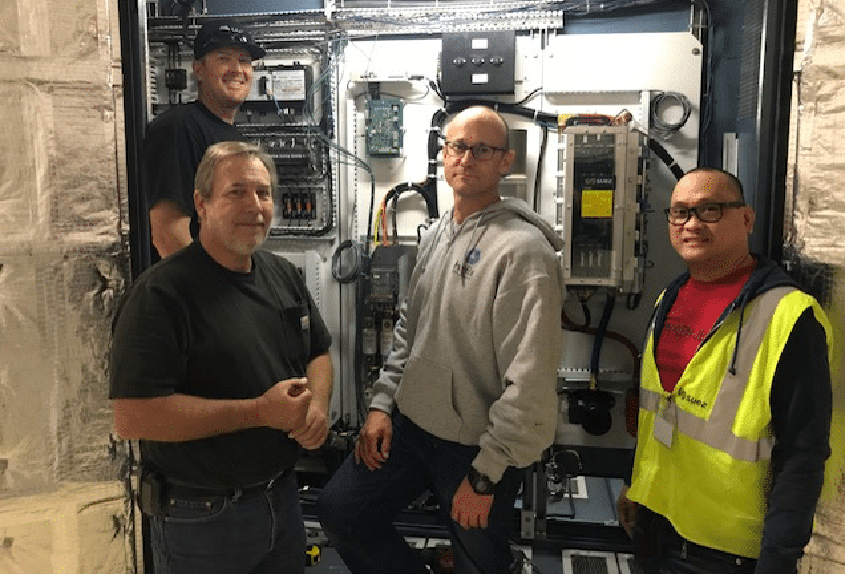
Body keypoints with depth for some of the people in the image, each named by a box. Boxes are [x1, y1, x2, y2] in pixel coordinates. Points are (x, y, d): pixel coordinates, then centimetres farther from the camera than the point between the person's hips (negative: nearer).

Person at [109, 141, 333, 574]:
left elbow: (318, 352, 13)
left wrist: (317, 402, -9)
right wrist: (258, 412, -25)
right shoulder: (162, 293, -20)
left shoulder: (284, 275, 2)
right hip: (201, 519, -6)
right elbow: (132, 417, -27)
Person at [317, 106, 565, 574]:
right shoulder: (435, 236, 6)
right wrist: (382, 403, 7)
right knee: (338, 510, 10)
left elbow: (530, 381, -23)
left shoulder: (524, 249, -20)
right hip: (408, 422, 7)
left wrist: (485, 475, -18)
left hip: (475, 446, -7)